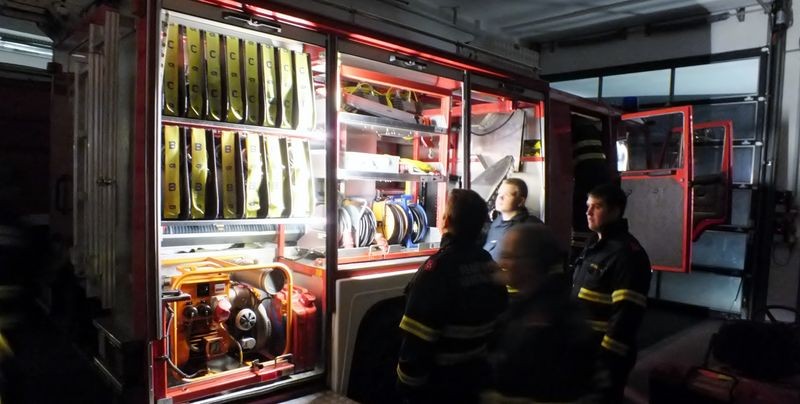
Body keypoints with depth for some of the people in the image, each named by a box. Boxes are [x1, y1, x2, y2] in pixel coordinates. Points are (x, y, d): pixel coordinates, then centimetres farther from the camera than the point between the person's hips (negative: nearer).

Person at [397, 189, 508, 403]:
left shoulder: (437, 269, -26)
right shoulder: (490, 264, -4)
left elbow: (417, 340, -26)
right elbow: (500, 320, 7)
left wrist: (408, 383, -15)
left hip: (439, 382, -6)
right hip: (478, 375, 6)